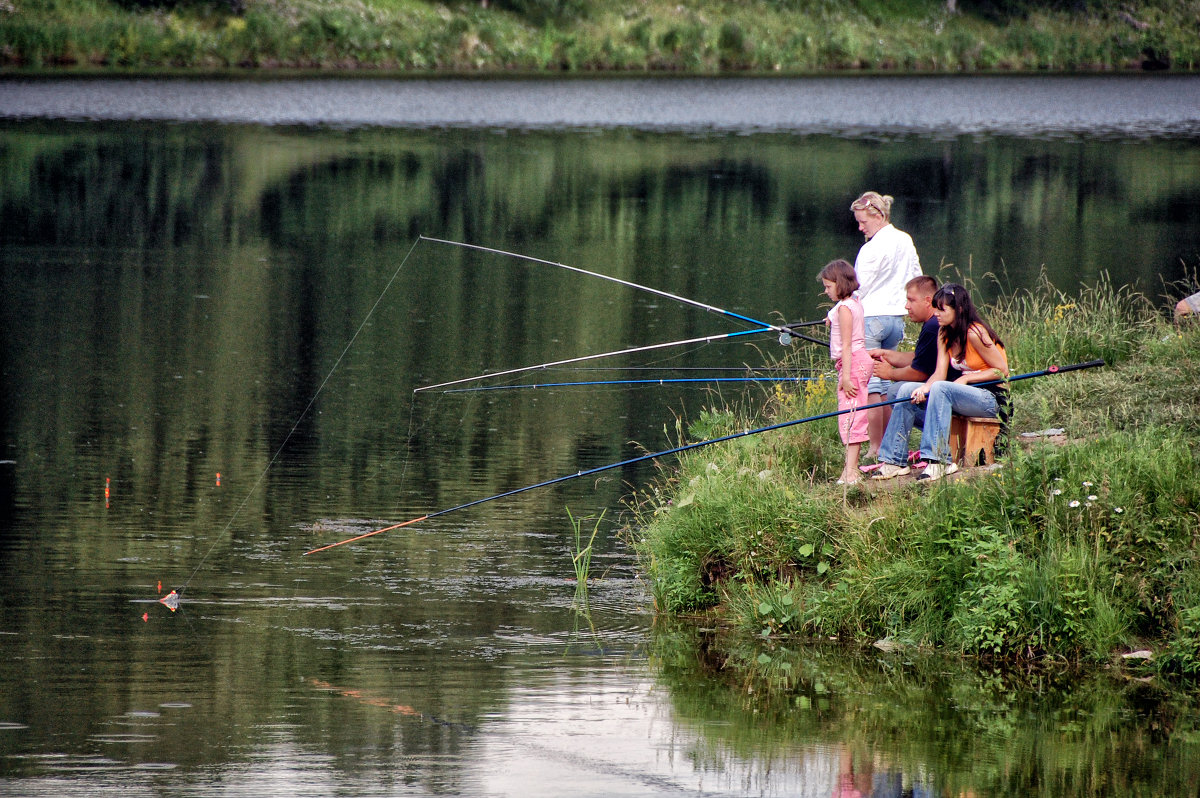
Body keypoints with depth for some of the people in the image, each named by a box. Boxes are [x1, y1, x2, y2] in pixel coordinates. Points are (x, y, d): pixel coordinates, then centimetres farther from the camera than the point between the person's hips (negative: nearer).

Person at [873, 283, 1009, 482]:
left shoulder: (975, 333, -17)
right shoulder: (944, 334, 8)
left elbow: (1002, 370, -16)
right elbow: (940, 373, 0)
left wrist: (965, 379, -17)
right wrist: (924, 388, -21)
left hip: (992, 397, -9)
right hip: (968, 393, 9)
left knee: (940, 389, -34)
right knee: (907, 391, -4)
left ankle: (939, 461, -36)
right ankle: (895, 460, -6)